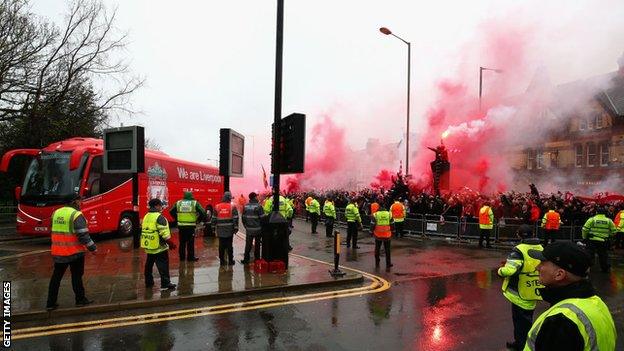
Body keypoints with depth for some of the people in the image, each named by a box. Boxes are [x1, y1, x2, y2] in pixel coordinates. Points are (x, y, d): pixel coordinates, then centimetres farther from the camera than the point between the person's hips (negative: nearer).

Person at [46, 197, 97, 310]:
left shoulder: (56, 213, 7)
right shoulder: (76, 215, -16)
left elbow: (54, 232, 16)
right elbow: (83, 235, -18)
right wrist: (92, 248, -9)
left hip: (57, 252, 6)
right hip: (75, 252, -6)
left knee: (56, 276, 14)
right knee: (76, 276, 7)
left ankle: (51, 303, 17)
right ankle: (80, 299, 17)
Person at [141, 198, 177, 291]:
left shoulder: (146, 216, 10)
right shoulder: (159, 217, -16)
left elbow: (144, 230, 18)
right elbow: (164, 233, -21)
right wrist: (171, 243, -13)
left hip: (148, 247, 9)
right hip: (158, 247, -9)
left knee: (149, 265, 18)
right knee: (163, 265, -3)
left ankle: (148, 282, 27)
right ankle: (165, 284, -2)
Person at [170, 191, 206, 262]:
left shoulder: (178, 203, 6)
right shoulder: (195, 203, -2)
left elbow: (171, 212, 8)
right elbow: (202, 213, -8)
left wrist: (177, 219, 15)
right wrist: (198, 220, 5)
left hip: (181, 226, 3)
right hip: (191, 226, -3)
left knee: (182, 242, 13)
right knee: (190, 243, 5)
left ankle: (182, 257, 21)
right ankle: (190, 257, 9)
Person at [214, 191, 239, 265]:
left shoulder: (217, 206, 3)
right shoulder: (232, 206, -4)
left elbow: (214, 218, 6)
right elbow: (235, 218, -6)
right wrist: (236, 228, -1)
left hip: (220, 230, 2)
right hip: (229, 230, -2)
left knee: (221, 246, 8)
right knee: (229, 246, 4)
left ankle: (222, 261, 12)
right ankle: (230, 261, 9)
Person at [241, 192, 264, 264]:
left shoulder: (245, 206, 1)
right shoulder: (258, 206, -13)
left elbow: (243, 218, 7)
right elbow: (262, 218, -12)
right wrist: (262, 227, 3)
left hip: (249, 229, 3)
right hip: (257, 229, -3)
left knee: (248, 245, 10)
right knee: (257, 244, 10)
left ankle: (246, 259, 11)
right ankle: (257, 259, 16)